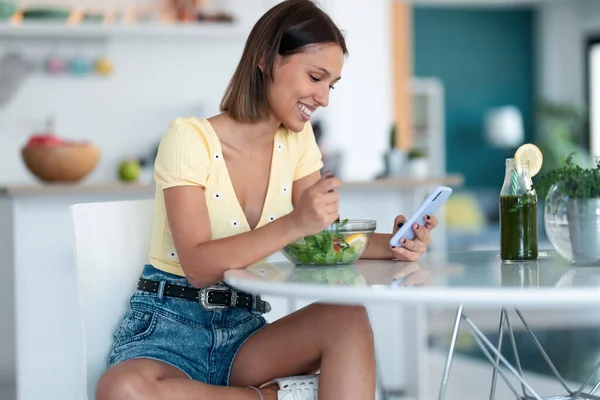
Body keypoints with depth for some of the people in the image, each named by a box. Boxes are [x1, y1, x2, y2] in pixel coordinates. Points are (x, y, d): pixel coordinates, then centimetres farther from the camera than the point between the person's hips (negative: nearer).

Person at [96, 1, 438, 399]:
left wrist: (389, 244, -17)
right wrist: (294, 224, -34)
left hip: (242, 331, 4)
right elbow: (198, 266, -22)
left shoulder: (296, 139, 6)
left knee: (348, 321, -26)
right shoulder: (190, 138, -13)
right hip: (169, 327, -4)